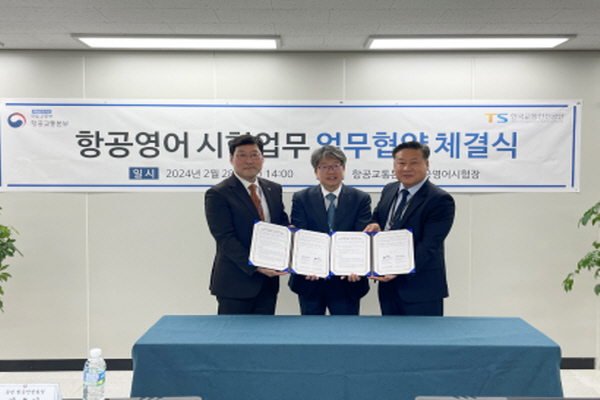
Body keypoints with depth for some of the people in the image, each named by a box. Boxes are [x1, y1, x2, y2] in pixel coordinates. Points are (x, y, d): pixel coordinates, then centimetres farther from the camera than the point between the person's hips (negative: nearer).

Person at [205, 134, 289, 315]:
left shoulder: (274, 190, 12)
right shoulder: (217, 194, -7)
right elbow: (225, 239, -14)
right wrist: (255, 267, -22)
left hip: (269, 280, 5)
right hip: (235, 283, -5)